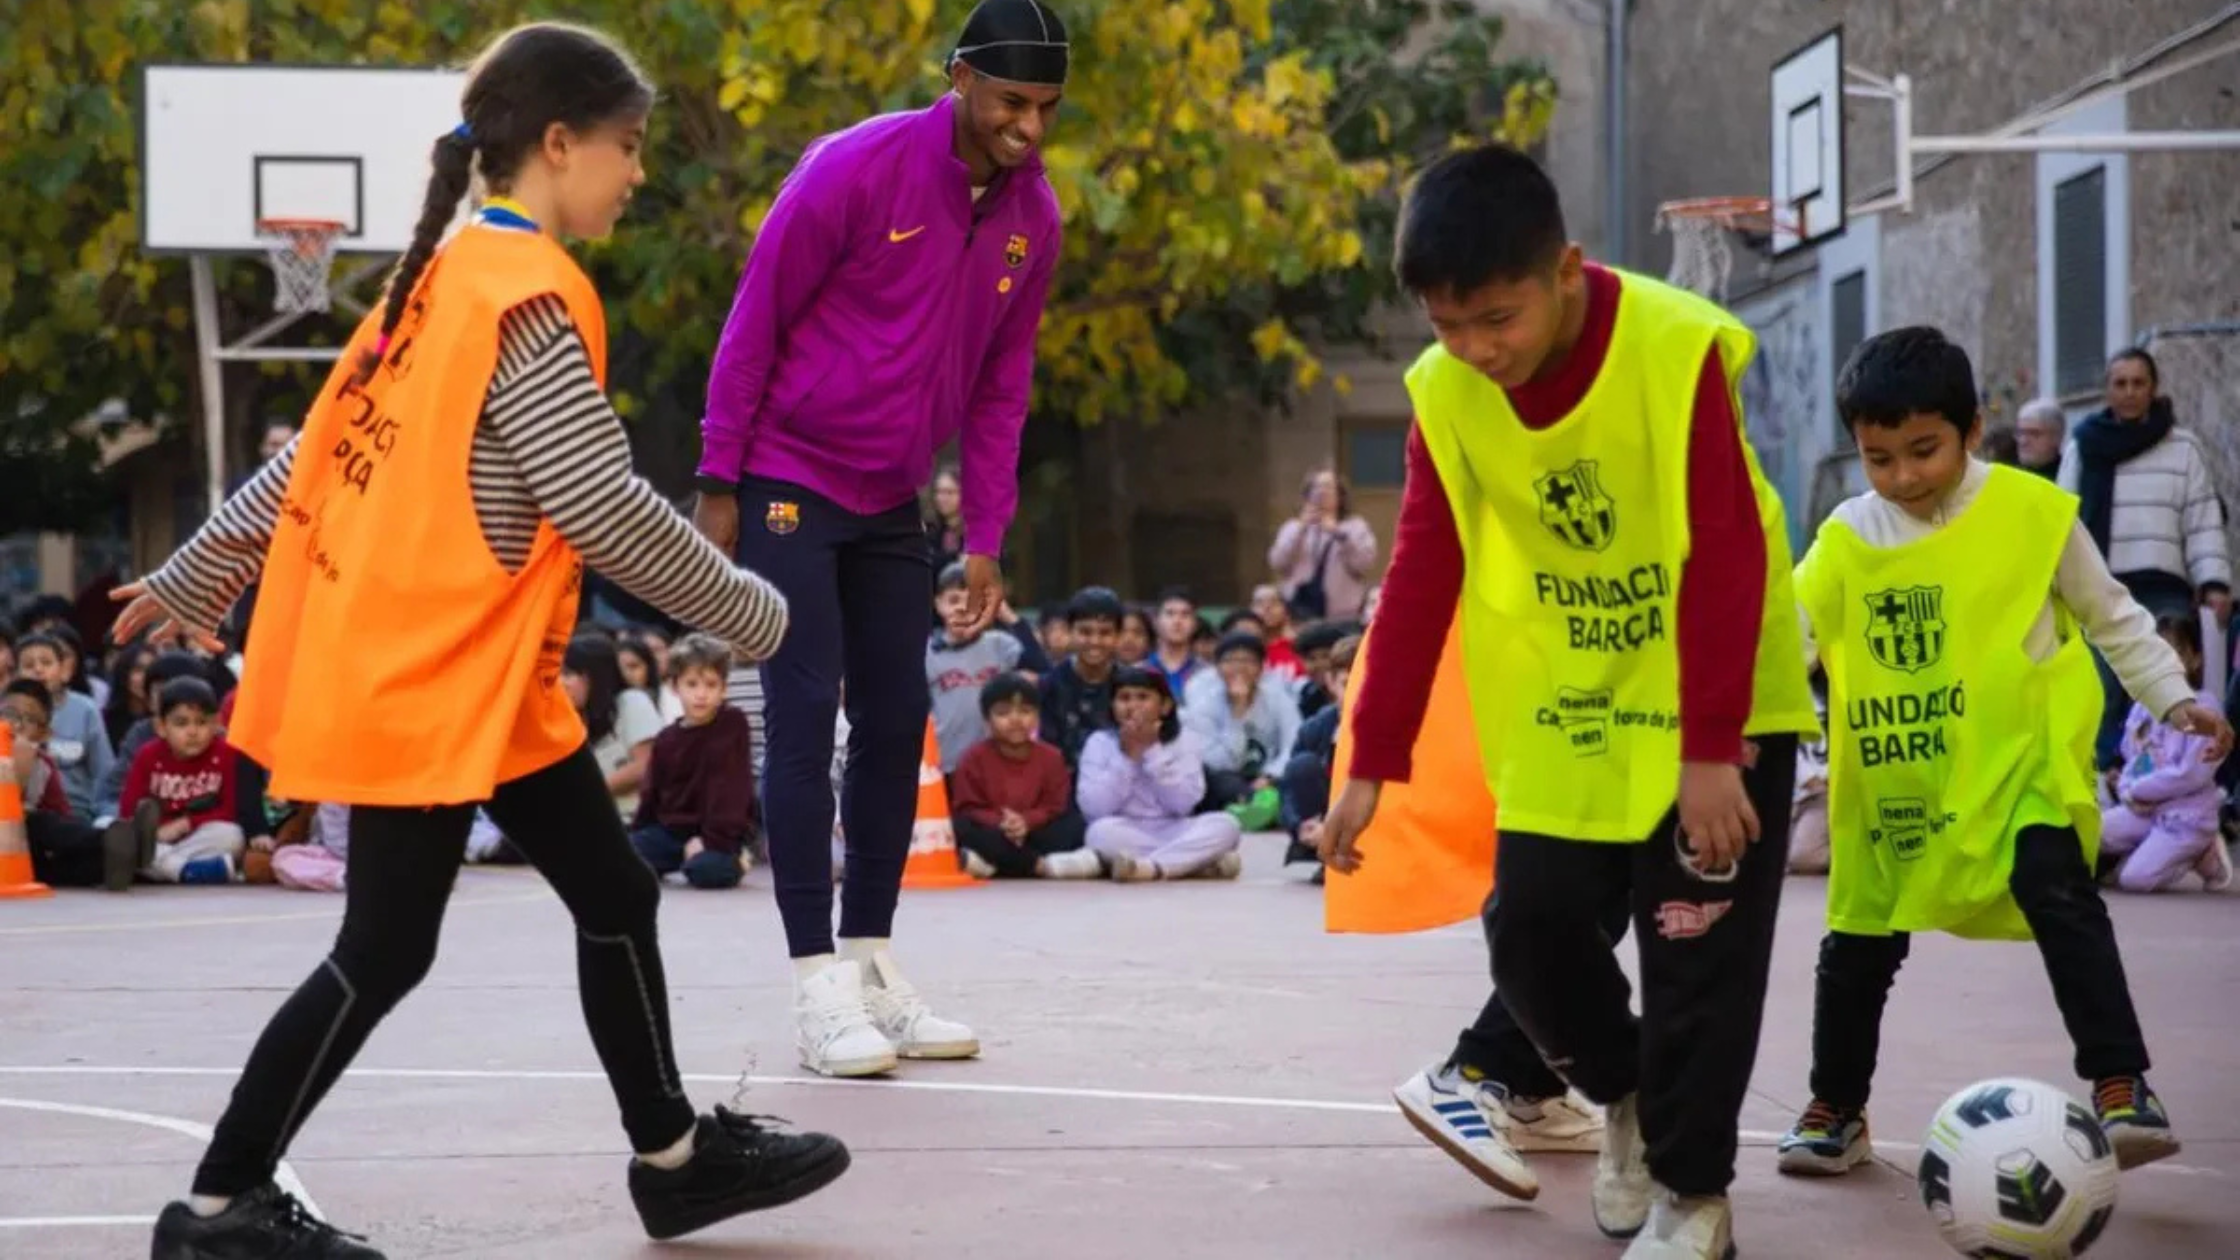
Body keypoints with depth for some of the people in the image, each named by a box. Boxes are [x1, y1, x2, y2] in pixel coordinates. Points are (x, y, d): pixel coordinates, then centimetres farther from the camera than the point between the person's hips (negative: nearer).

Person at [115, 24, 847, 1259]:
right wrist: (748, 610, -10)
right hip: (427, 683, -10)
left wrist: (197, 577, 21)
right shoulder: (529, 295, -19)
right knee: (383, 956, -2)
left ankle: (676, 1156, 24)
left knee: (615, 895, 13)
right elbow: (605, 508, -22)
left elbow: (322, 446, 16)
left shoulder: (453, 274, 10)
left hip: (480, 681, 10)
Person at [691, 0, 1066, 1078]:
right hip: (787, 483, -6)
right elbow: (756, 320, -13)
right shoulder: (855, 168, -18)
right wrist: (719, 485, -12)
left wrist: (986, 540, 4)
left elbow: (1001, 383, 7)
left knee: (897, 723, 7)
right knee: (804, 719, -8)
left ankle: (872, 968, 16)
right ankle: (819, 987, -7)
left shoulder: (1035, 216, 0)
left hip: (889, 504, 6)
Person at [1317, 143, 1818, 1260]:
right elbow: (1422, 578, -6)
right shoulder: (1446, 391, -12)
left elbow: (1725, 558, -24)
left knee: (1700, 950, -5)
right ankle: (1626, 1094, 28)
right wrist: (1374, 762, -7)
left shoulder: (1677, 352, -26)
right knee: (1531, 929, 0)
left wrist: (1710, 746, -25)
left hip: (1719, 704, -4)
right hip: (1563, 707, 4)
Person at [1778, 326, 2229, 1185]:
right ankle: (1834, 1111, 27)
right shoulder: (1847, 538, -3)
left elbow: (2112, 617, 4)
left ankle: (2122, 1090, -21)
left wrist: (2173, 698, -1)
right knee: (1860, 939, 9)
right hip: (1894, 778, 3)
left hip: (2021, 759, -3)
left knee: (2058, 892, -24)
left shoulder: (2033, 512, -8)